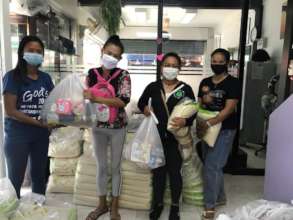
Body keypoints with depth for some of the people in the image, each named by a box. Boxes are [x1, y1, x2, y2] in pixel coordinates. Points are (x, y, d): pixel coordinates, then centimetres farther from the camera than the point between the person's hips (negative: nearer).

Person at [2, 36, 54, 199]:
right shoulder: (13, 77, -10)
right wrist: (38, 122, -22)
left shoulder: (46, 78, 6)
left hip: (41, 135, 5)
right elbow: (10, 111, -15)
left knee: (39, 175, 17)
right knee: (16, 179, 8)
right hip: (17, 136, -5)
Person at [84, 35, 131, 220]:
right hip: (97, 126, 3)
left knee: (115, 166, 11)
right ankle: (102, 204, 34)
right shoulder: (92, 73, 0)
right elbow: (86, 97, 8)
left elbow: (123, 101, -23)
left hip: (117, 127, -3)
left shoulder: (123, 75, -11)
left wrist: (97, 99, -30)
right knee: (101, 166, 15)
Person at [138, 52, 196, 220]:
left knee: (175, 172, 10)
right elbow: (141, 102, 16)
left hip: (176, 138, -2)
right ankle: (158, 203, 35)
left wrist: (185, 121, -23)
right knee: (158, 171, 14)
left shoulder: (186, 89, -4)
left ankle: (175, 205, 32)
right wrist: (144, 108, -6)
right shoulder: (152, 87, 2)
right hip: (156, 137, 2)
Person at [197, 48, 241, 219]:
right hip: (208, 129, 6)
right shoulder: (205, 82, 9)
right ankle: (220, 197, 35)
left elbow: (229, 108, -19)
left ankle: (210, 205, 9)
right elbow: (199, 105, 13)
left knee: (211, 166, -7)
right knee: (214, 166, 15)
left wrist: (208, 123, -28)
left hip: (225, 130, -6)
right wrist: (204, 100, -11)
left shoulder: (233, 83, -9)